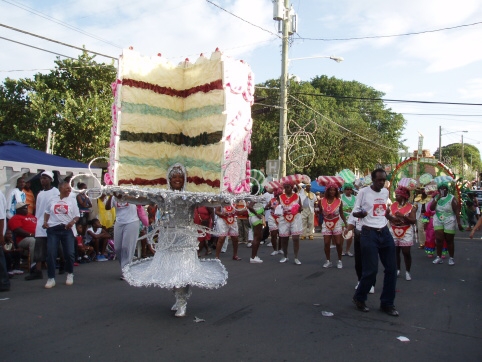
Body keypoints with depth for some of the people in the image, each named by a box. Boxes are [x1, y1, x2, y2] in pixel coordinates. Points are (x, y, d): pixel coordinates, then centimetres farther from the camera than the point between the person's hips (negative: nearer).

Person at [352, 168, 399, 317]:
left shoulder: (386, 192, 10)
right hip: (369, 233, -6)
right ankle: (359, 298, 17)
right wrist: (361, 213, -26)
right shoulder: (363, 192, -8)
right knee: (371, 270, -6)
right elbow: (354, 212, -6)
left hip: (385, 232, 7)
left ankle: (387, 303, 20)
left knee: (392, 268, 7)